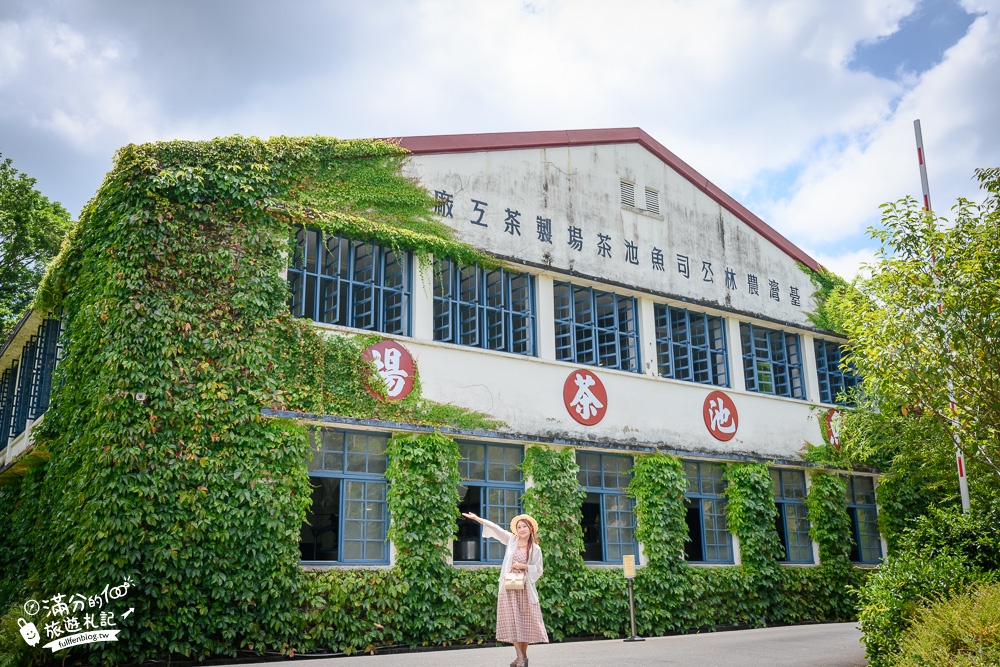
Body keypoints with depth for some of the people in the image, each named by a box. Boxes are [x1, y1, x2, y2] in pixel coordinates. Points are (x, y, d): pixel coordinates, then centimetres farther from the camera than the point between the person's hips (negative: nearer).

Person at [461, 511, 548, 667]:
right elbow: (496, 528, 6)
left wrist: (523, 566, -14)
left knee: (525, 622, 1)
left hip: (524, 588, -2)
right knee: (512, 622, -3)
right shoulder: (512, 540, 6)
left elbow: (538, 570, 0)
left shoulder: (535, 549, -1)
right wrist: (478, 519, 5)